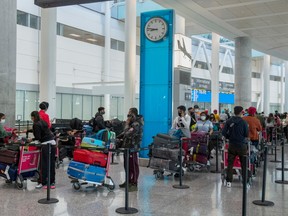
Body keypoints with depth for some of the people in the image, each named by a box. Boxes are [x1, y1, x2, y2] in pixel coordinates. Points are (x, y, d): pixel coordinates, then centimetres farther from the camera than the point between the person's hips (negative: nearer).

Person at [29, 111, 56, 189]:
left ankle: (43, 183, 4)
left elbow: (38, 137, -12)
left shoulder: (36, 124, -7)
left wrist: (31, 139, 7)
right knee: (52, 163, 9)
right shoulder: (43, 122, 16)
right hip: (53, 142, 7)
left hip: (45, 144, -7)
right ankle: (52, 182, 14)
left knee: (44, 164, -1)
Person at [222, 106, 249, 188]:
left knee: (230, 163, 9)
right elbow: (246, 134, -6)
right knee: (244, 164, 8)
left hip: (232, 145, 2)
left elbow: (223, 133, -4)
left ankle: (228, 181, 9)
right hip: (242, 145, -2)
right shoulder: (243, 122, -10)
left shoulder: (229, 121, -3)